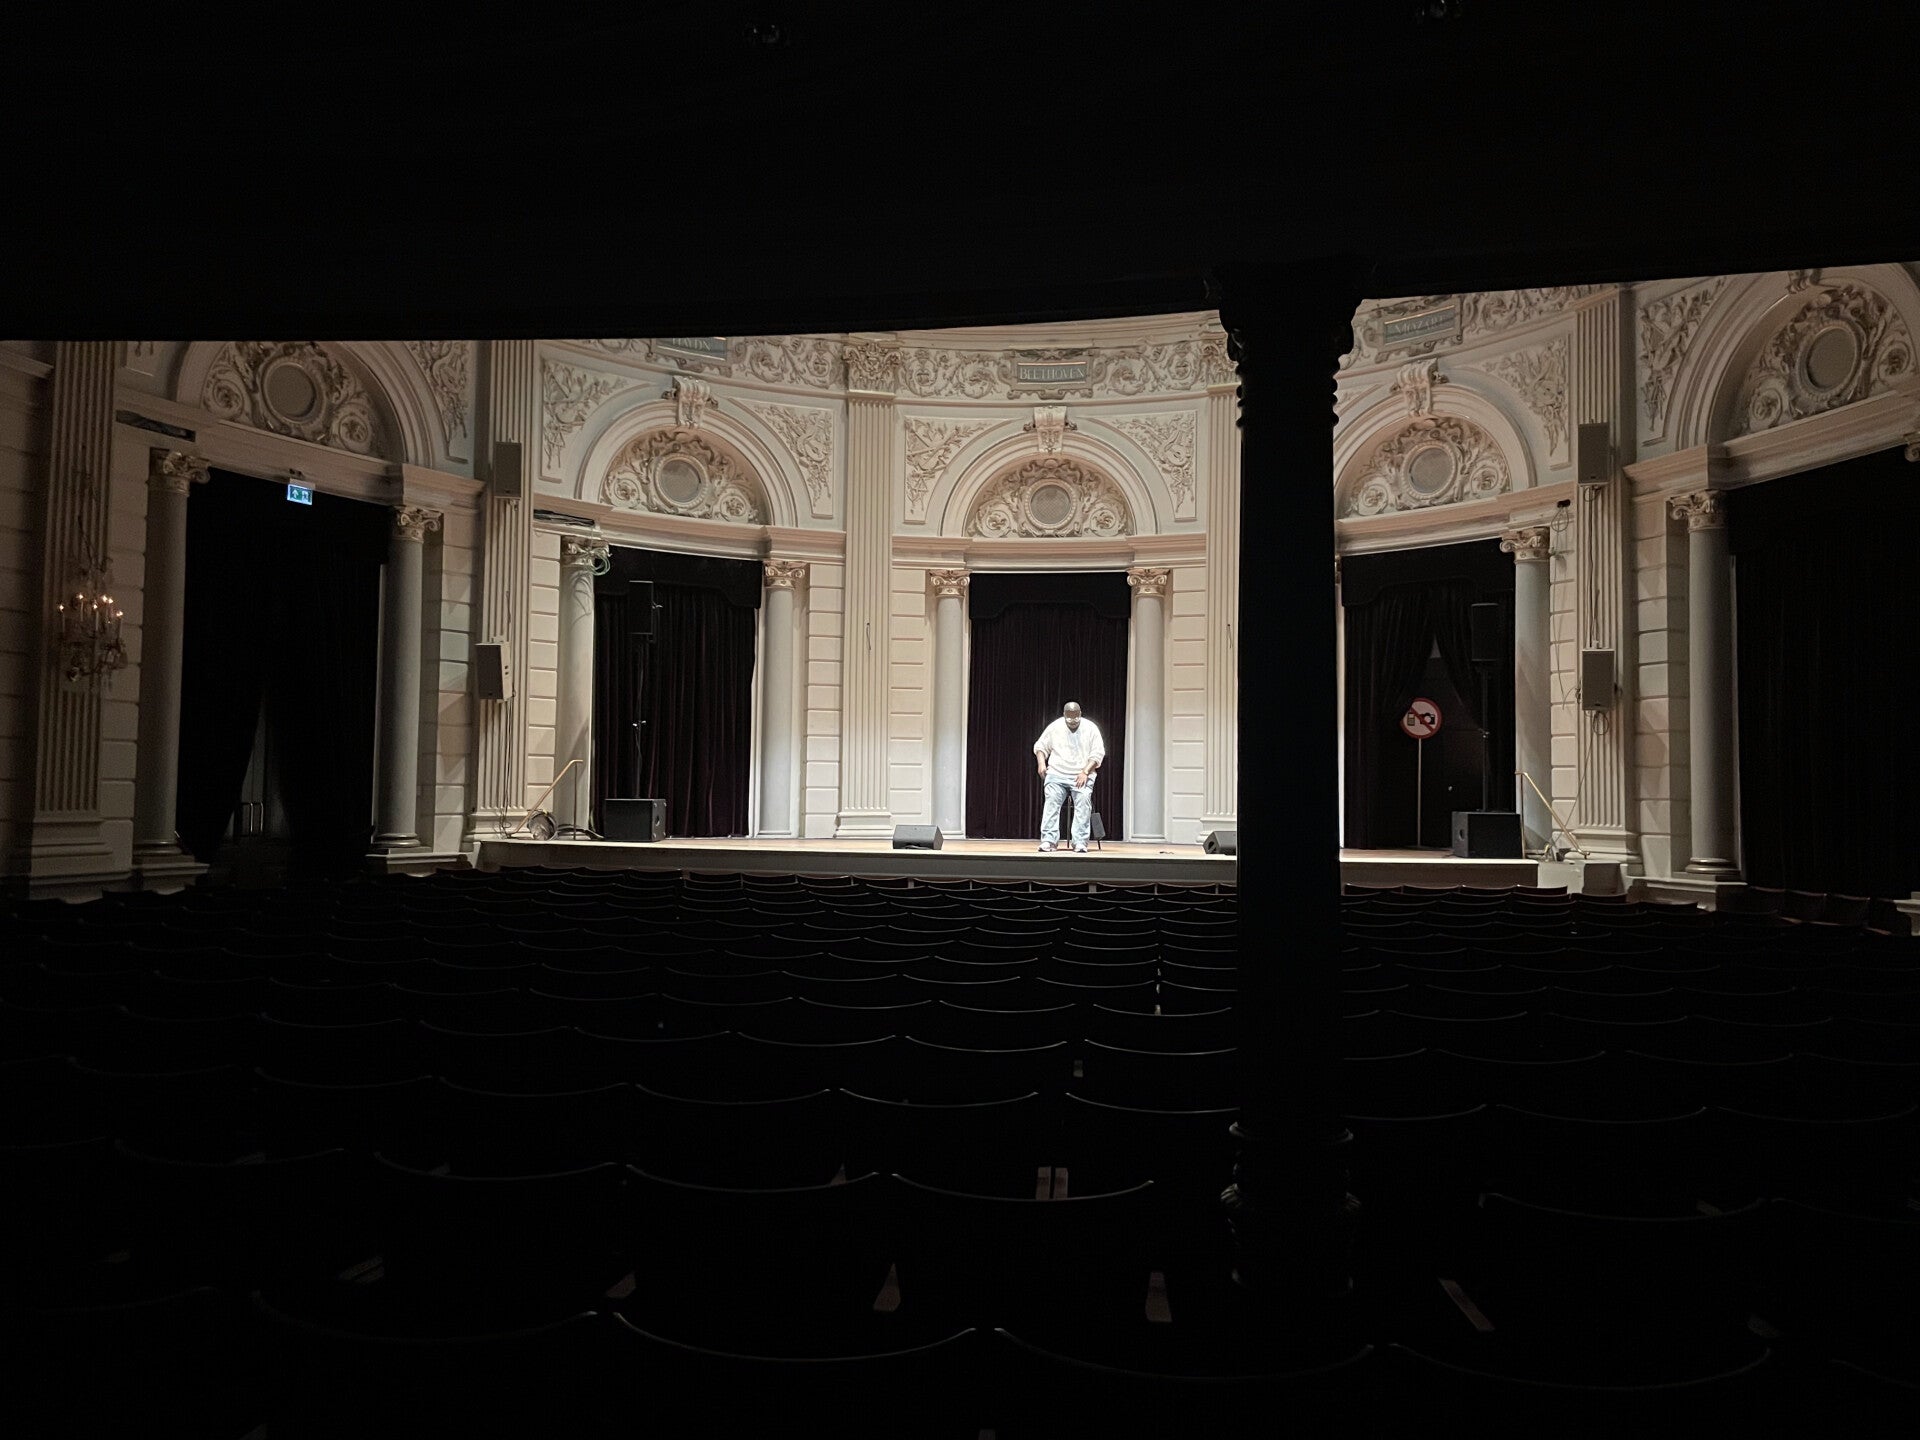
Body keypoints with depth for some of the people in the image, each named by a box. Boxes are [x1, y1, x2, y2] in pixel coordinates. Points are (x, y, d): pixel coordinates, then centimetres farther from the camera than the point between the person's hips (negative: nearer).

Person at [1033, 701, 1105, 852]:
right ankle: (1048, 840, -25)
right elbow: (1040, 746, 15)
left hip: (1081, 776, -1)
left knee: (1084, 800, -25)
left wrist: (1085, 772, -12)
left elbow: (1098, 754, 0)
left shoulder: (1090, 728, 3)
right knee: (1052, 799, -23)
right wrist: (1041, 763, -4)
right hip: (1057, 774, 1)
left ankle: (1080, 843, -26)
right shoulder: (1055, 727, 7)